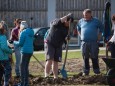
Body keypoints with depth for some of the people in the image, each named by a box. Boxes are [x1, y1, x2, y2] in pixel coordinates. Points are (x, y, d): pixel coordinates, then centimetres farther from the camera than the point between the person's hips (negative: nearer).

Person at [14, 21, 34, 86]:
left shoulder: (23, 32, -11)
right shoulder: (31, 32, 14)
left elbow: (20, 43, -10)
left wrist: (14, 42, 8)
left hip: (25, 51, -8)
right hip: (30, 51, 8)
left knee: (23, 67, -6)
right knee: (26, 67, 15)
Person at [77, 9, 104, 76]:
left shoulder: (96, 21, 2)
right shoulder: (81, 21, 9)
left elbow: (101, 28, 14)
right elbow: (78, 29, 27)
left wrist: (99, 37, 6)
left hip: (94, 42, -3)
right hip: (84, 42, 3)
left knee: (94, 57, -2)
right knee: (85, 57, 4)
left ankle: (96, 70, 7)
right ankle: (86, 71, 11)